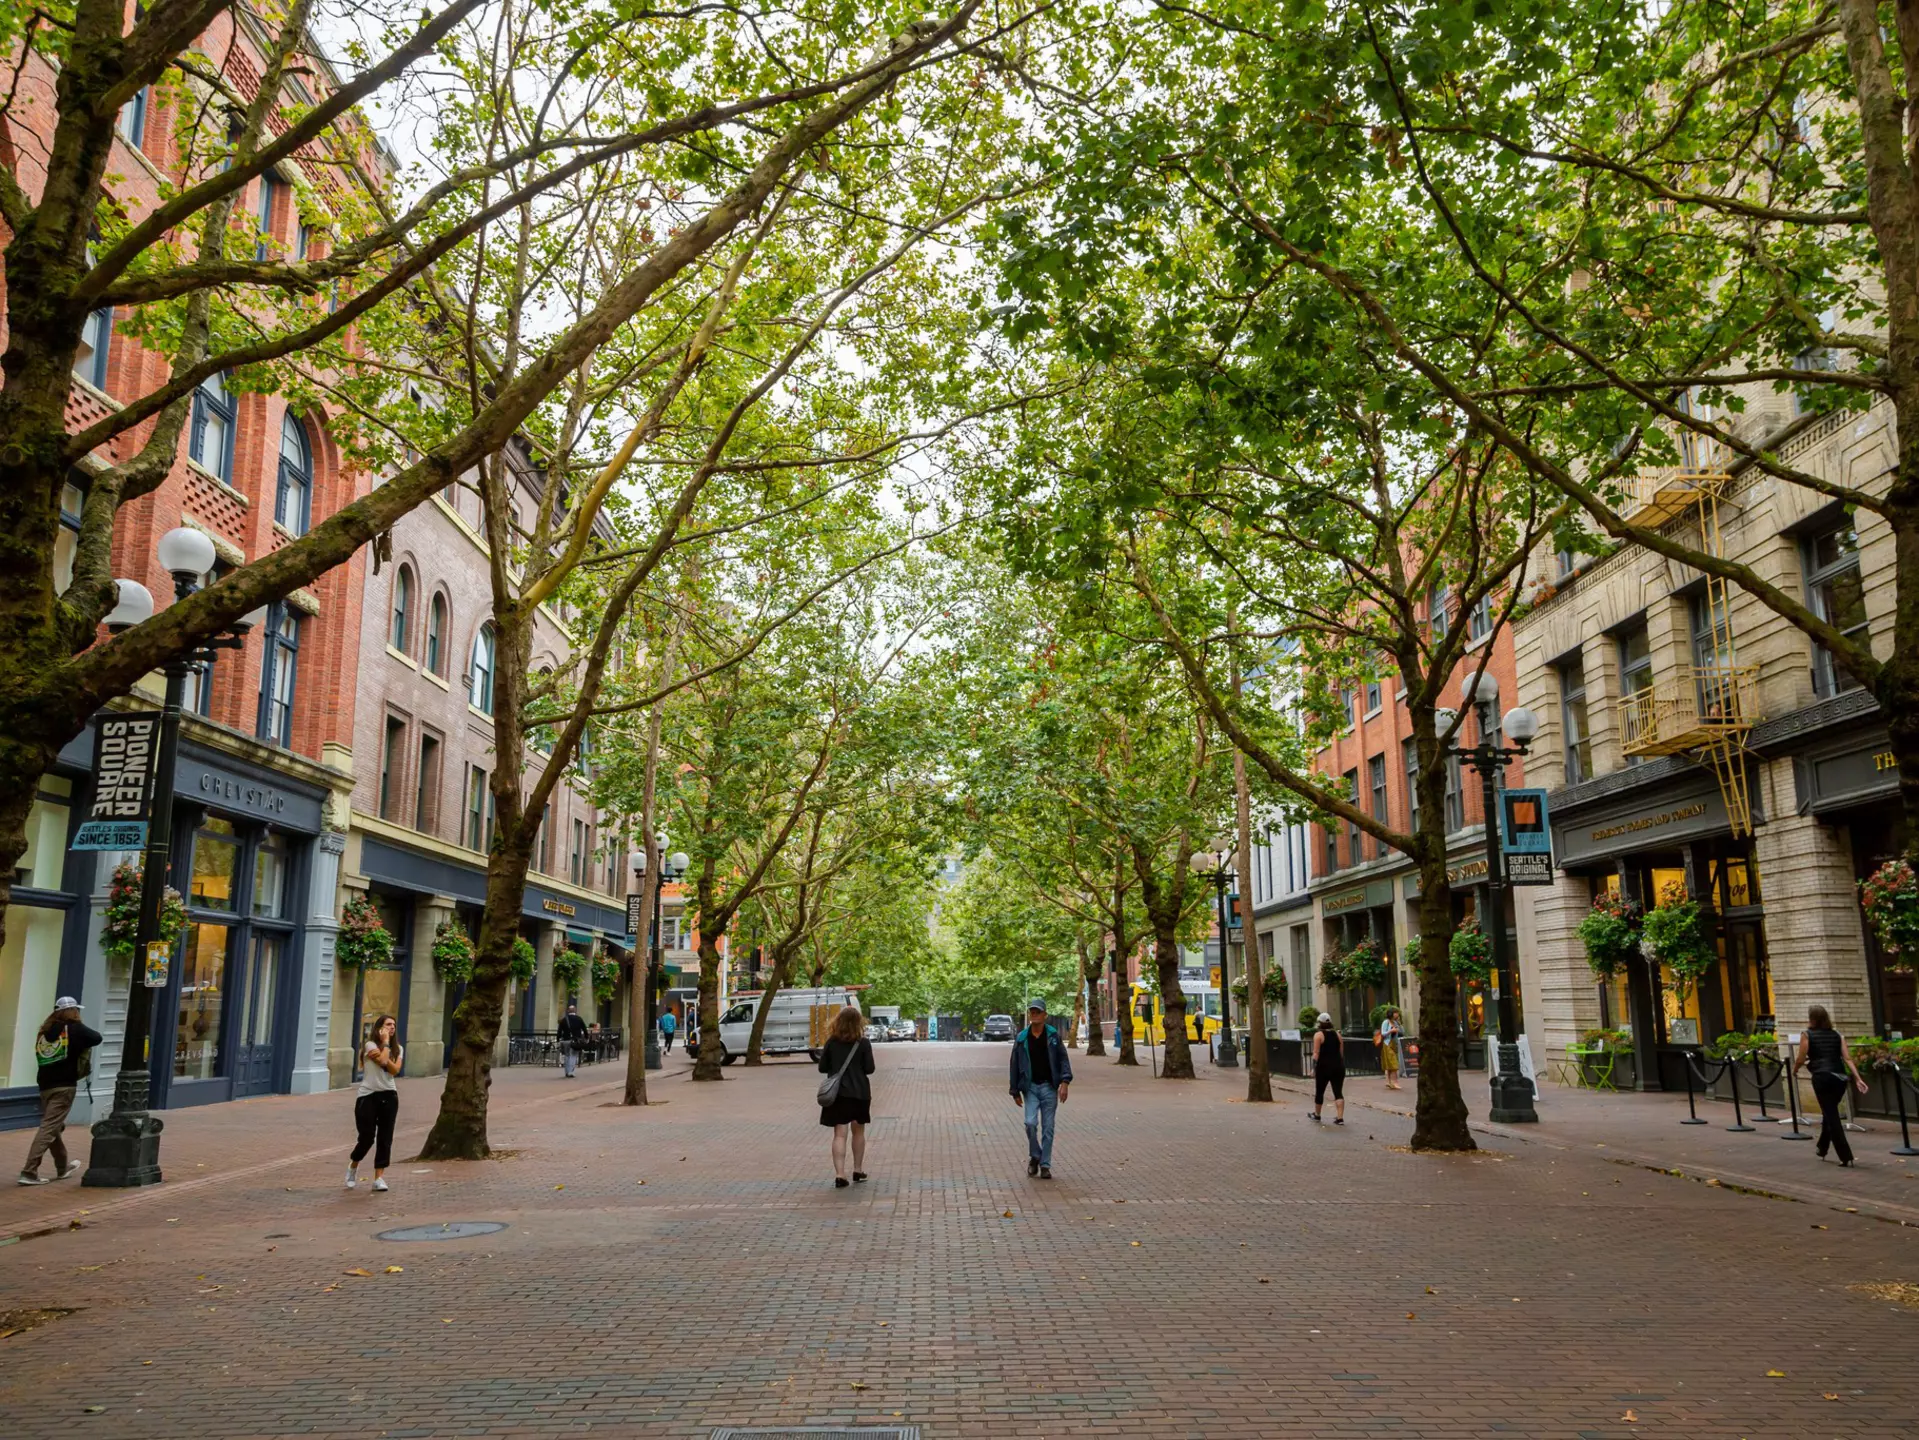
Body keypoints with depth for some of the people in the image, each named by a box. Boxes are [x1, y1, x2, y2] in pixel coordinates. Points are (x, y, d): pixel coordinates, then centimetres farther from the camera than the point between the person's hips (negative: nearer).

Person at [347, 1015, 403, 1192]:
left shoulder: (398, 1048, 10)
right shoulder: (370, 1045, -5)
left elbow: (395, 1070, -6)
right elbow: (383, 1061, -22)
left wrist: (382, 1057, -18)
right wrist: (385, 1042, -11)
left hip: (389, 1096, 4)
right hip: (368, 1096, -4)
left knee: (385, 1138, 1)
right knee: (367, 1137, -2)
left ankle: (379, 1178, 5)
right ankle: (353, 1166, 27)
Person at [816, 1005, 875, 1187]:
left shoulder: (831, 1042, -3)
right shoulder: (863, 1043, -8)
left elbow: (822, 1068, 0)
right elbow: (869, 1069, -6)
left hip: (837, 1093, 0)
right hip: (859, 1092, 0)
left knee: (839, 1134, -1)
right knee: (858, 1131, 18)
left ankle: (839, 1175, -12)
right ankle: (858, 1170, 29)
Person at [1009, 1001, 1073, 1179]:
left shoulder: (1053, 1036, 2)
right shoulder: (1021, 1038, 2)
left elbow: (1063, 1059, 0)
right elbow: (1015, 1065, 6)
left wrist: (1065, 1081, -14)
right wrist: (1015, 1091, 6)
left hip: (1049, 1087, 0)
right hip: (1031, 1087, 0)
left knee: (1048, 1128, 3)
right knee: (1030, 1123, -14)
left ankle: (1045, 1165, 12)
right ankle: (1034, 1157, 10)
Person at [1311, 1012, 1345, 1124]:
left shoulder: (1318, 1035, -6)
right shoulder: (1336, 1034, 8)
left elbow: (1316, 1053, -12)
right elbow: (1341, 1052, 10)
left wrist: (1314, 1067, -10)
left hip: (1324, 1066, -4)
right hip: (1338, 1066, 4)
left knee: (1319, 1092, 12)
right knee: (1338, 1092, 2)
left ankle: (1317, 1115, 25)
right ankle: (1340, 1118, -8)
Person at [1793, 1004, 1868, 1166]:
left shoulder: (1807, 1035, 1)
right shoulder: (1837, 1035, 14)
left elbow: (1801, 1060, -1)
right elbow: (1847, 1059, 4)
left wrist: (1795, 1069, 19)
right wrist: (1857, 1078, 0)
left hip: (1822, 1078, -5)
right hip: (1840, 1078, 5)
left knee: (1831, 1116, -1)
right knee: (1830, 1112, 22)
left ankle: (1846, 1156, -6)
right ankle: (1822, 1147, 36)